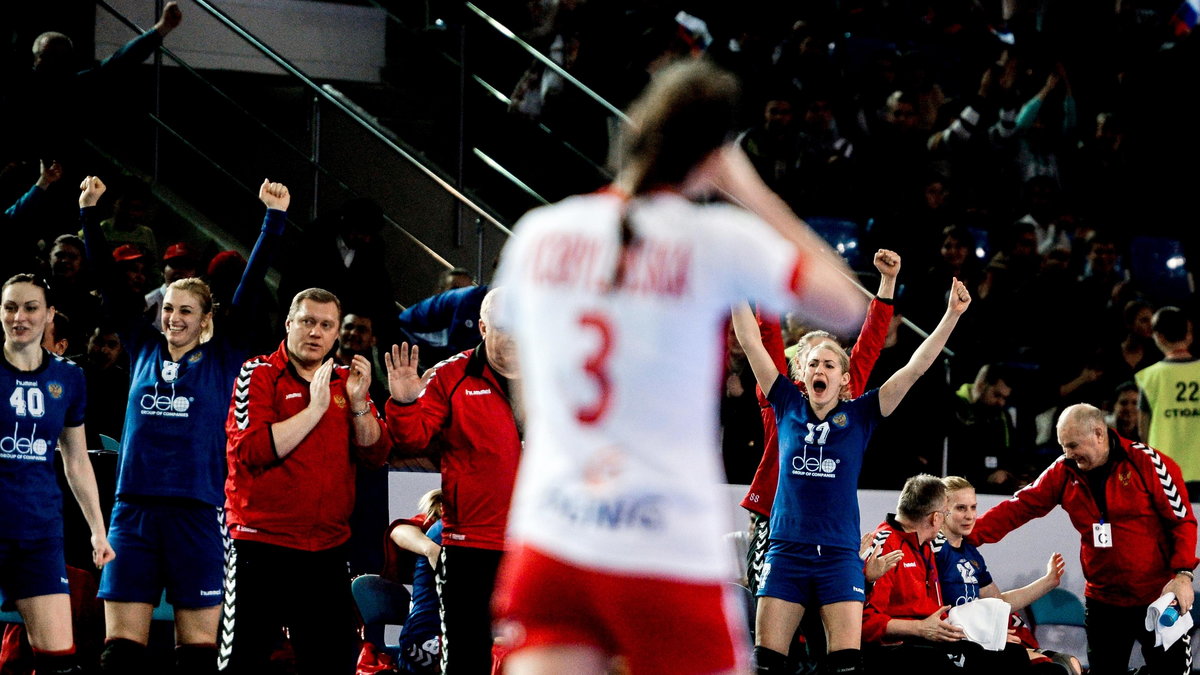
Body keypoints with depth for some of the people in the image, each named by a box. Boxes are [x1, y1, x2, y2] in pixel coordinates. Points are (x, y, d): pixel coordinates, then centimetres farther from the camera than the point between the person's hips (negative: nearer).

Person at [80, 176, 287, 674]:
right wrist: (89, 212, 7)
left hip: (197, 514, -2)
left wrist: (275, 218, -7)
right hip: (134, 511, 2)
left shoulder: (223, 359, 5)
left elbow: (250, 286, 0)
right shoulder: (144, 351, 11)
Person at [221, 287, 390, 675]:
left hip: (327, 550, 5)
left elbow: (376, 454, 4)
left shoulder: (345, 382, 12)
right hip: (262, 544, -5)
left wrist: (358, 404, -12)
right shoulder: (259, 375, -3)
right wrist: (316, 408, -18)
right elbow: (250, 450, -17)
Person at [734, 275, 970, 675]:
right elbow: (751, 343, 7)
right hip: (786, 550, 1)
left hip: (840, 555, -1)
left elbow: (915, 368, 0)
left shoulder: (859, 416, 5)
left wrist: (952, 315, -7)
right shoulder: (788, 407, 8)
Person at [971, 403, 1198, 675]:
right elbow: (1018, 508, -1)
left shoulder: (1147, 463, -11)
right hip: (1103, 600, 5)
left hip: (1158, 598, -5)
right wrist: (968, 535, -11)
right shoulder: (1064, 471, 2)